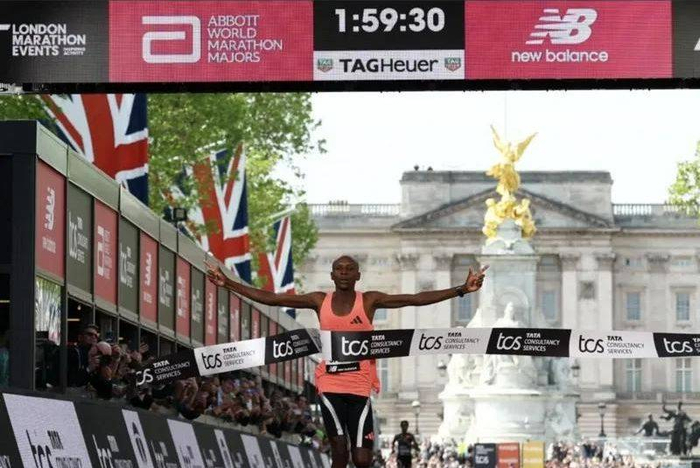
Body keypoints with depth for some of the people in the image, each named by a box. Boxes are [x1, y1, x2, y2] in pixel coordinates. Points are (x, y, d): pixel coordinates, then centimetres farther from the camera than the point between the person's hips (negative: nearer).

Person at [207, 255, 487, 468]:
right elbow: (269, 298, 4)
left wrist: (461, 290, -14)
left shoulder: (369, 301, 0)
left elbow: (416, 299, -6)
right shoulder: (319, 301, 5)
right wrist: (228, 284, 0)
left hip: (360, 386, -1)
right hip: (329, 383, 1)